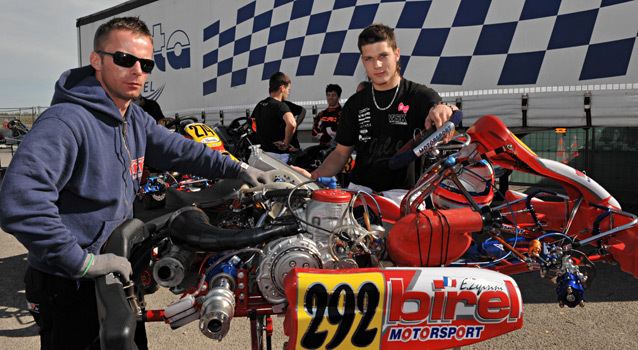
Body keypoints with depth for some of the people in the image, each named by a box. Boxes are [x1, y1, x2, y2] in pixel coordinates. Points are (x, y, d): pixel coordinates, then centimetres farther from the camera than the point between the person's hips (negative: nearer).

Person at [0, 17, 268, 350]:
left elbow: (179, 149, 17)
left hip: (117, 270, 8)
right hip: (70, 290, -8)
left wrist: (237, 169, 14)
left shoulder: (136, 119, 4)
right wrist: (84, 261, -30)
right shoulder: (65, 122, -26)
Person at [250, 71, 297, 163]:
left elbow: (252, 122, 27)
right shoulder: (280, 105, -15)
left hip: (260, 151, 8)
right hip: (278, 154, -8)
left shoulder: (259, 105, 11)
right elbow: (291, 123, -34)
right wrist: (286, 143, -20)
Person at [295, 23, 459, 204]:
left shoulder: (419, 95, 3)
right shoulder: (355, 103, 14)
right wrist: (314, 176, -2)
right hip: (359, 187, 3)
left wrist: (445, 109, -39)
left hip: (402, 192, -2)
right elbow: (342, 152, 16)